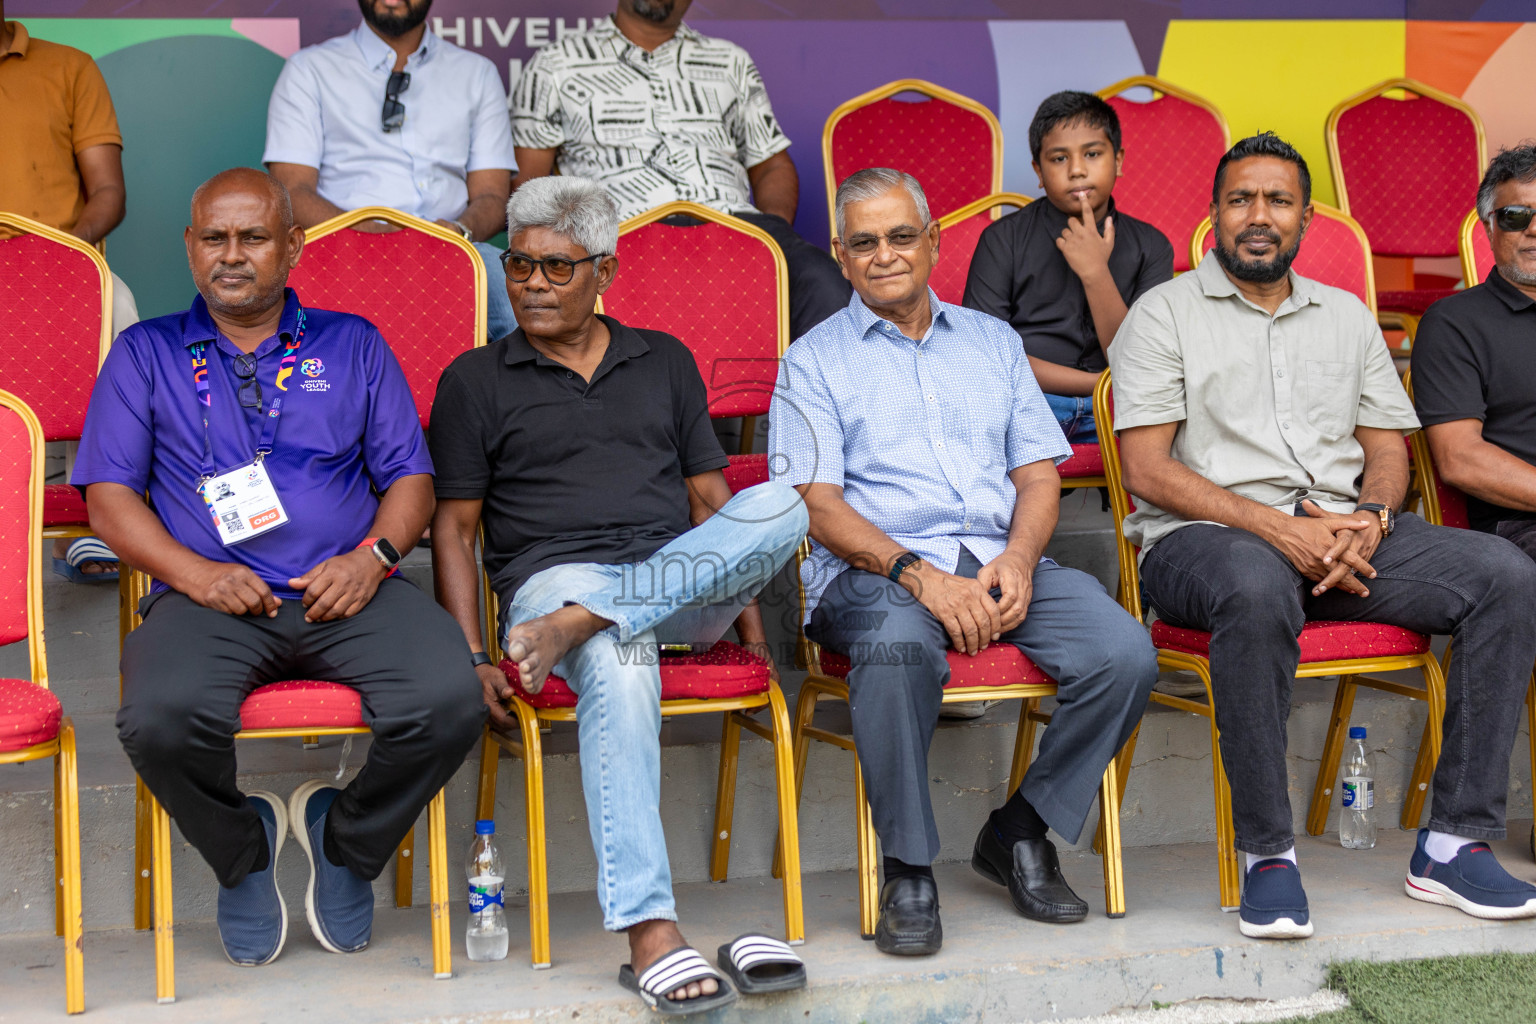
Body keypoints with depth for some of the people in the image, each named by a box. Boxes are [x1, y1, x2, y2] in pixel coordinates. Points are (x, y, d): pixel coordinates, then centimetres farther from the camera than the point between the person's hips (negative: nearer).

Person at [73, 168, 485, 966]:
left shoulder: (352, 345, 20)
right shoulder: (146, 355, 17)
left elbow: (409, 475, 15)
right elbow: (110, 495, 9)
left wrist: (371, 557, -6)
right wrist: (195, 573, -8)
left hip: (347, 588, 1)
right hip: (210, 595, -1)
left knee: (448, 703, -29)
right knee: (161, 721, -34)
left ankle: (346, 837, 4)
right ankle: (241, 852, 1)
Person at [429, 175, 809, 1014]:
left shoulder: (664, 361, 22)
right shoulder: (475, 381, 12)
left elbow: (709, 496, 19)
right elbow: (453, 527, 7)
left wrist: (743, 602, 3)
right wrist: (472, 658, -6)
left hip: (683, 578, 3)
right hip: (552, 576, -3)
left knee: (781, 505, -28)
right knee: (619, 669, -39)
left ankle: (573, 629, -36)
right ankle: (649, 936, -41)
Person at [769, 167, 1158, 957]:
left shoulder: (992, 341, 23)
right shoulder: (814, 359, 11)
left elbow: (1039, 475, 15)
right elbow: (817, 505, -1)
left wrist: (1017, 560, -7)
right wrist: (917, 573, -17)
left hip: (1002, 563, 4)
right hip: (876, 571, -4)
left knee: (1125, 653, -24)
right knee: (898, 648, -40)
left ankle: (1020, 832, -2)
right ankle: (908, 870, -21)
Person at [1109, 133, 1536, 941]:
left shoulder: (1347, 316, 22)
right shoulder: (1164, 314, 6)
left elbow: (1388, 448, 17)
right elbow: (1147, 471, -5)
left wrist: (1368, 520, -7)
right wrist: (1275, 525, -16)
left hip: (1344, 532, 5)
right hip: (1205, 535, -5)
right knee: (1258, 588, -41)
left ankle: (1454, 843, -17)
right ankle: (1268, 855, -28)